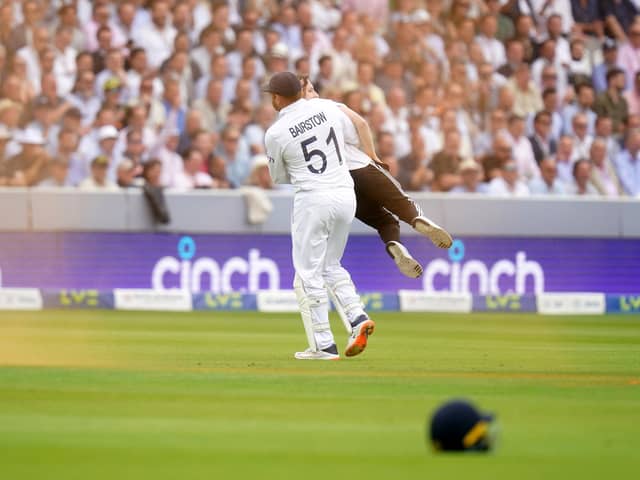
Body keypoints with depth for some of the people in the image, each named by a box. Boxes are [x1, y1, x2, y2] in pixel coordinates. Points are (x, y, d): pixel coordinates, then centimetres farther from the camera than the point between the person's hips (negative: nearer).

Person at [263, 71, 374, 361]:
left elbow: (279, 178, 7)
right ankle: (357, 317, 1)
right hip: (346, 194, 6)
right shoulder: (328, 108, 3)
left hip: (313, 198, -5)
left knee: (308, 274, 3)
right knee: (331, 266, 21)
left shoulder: (275, 134, -7)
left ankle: (323, 345, -1)